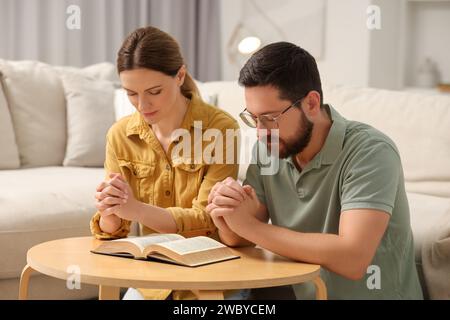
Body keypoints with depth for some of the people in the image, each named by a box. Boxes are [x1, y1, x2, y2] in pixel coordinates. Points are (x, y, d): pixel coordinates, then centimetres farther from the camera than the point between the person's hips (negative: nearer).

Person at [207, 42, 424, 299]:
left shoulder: (370, 151, -19)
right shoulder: (268, 148, -1)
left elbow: (352, 259, -28)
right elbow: (242, 240, 3)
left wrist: (249, 225, -24)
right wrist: (228, 222, -19)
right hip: (302, 293, 4)